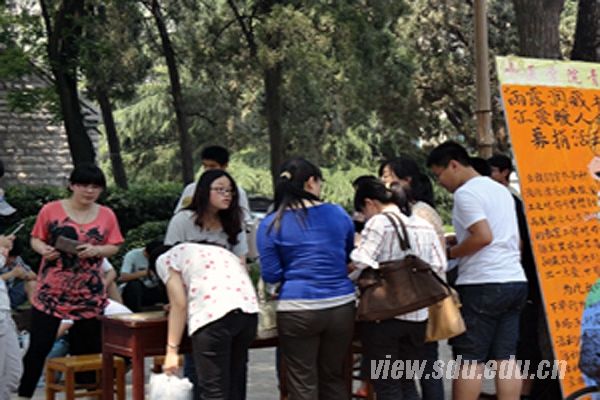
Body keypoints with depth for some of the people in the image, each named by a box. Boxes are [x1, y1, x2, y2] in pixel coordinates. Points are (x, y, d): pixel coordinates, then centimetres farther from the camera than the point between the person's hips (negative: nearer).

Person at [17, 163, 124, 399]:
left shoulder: (107, 215, 3)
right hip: (51, 291, -2)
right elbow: (35, 239, 4)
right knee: (39, 344, -2)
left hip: (90, 294, 2)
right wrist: (44, 249, -17)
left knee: (88, 345, 9)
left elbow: (114, 247, 4)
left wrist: (96, 250, -15)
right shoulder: (51, 210, -3)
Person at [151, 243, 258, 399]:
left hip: (214, 314, -7)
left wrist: (172, 349, 7)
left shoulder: (165, 259, 16)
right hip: (249, 310, 7)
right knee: (235, 385, 15)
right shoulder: (213, 251, 36)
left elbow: (180, 304, 5)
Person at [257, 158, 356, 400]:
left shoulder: (271, 225, -3)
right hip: (341, 306, 3)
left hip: (298, 310, -3)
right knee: (333, 378, 18)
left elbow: (270, 275, -2)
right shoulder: (338, 214, 4)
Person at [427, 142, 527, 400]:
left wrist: (450, 253, -6)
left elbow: (483, 236, -20)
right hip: (515, 280, 8)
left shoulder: (465, 193, -9)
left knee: (469, 360, -2)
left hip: (483, 284, -8)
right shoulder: (500, 189, 18)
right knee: (505, 359, 8)